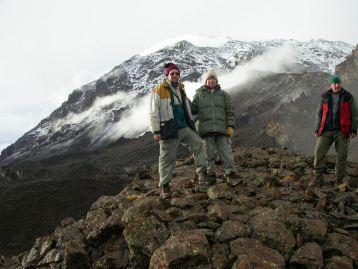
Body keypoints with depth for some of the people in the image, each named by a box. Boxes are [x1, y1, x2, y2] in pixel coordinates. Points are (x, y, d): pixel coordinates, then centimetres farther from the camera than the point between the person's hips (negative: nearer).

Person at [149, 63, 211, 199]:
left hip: (184, 128, 6)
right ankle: (164, 186, 7)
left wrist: (192, 125, 24)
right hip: (169, 130, -6)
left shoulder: (181, 91, 18)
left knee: (198, 143, -8)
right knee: (168, 158, -2)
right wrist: (156, 131, -14)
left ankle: (202, 171, 0)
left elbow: (187, 110, 28)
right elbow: (153, 113, -8)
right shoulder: (159, 91, -4)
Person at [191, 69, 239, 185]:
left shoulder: (223, 94, 14)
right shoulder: (199, 94, 13)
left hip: (221, 128, 1)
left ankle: (230, 174, -4)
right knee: (208, 153, 1)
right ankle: (210, 174, 9)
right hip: (205, 129, 0)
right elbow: (193, 109, 8)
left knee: (226, 152, -5)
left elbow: (230, 111, 10)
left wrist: (230, 126, 0)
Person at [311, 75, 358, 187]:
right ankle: (317, 178, -1)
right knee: (319, 153, -8)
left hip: (342, 131, -1)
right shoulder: (325, 97, 9)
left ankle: (339, 180, 13)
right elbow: (319, 114, 12)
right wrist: (317, 129, 4)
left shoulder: (348, 97, 4)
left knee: (342, 156, 2)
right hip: (326, 131, 1)